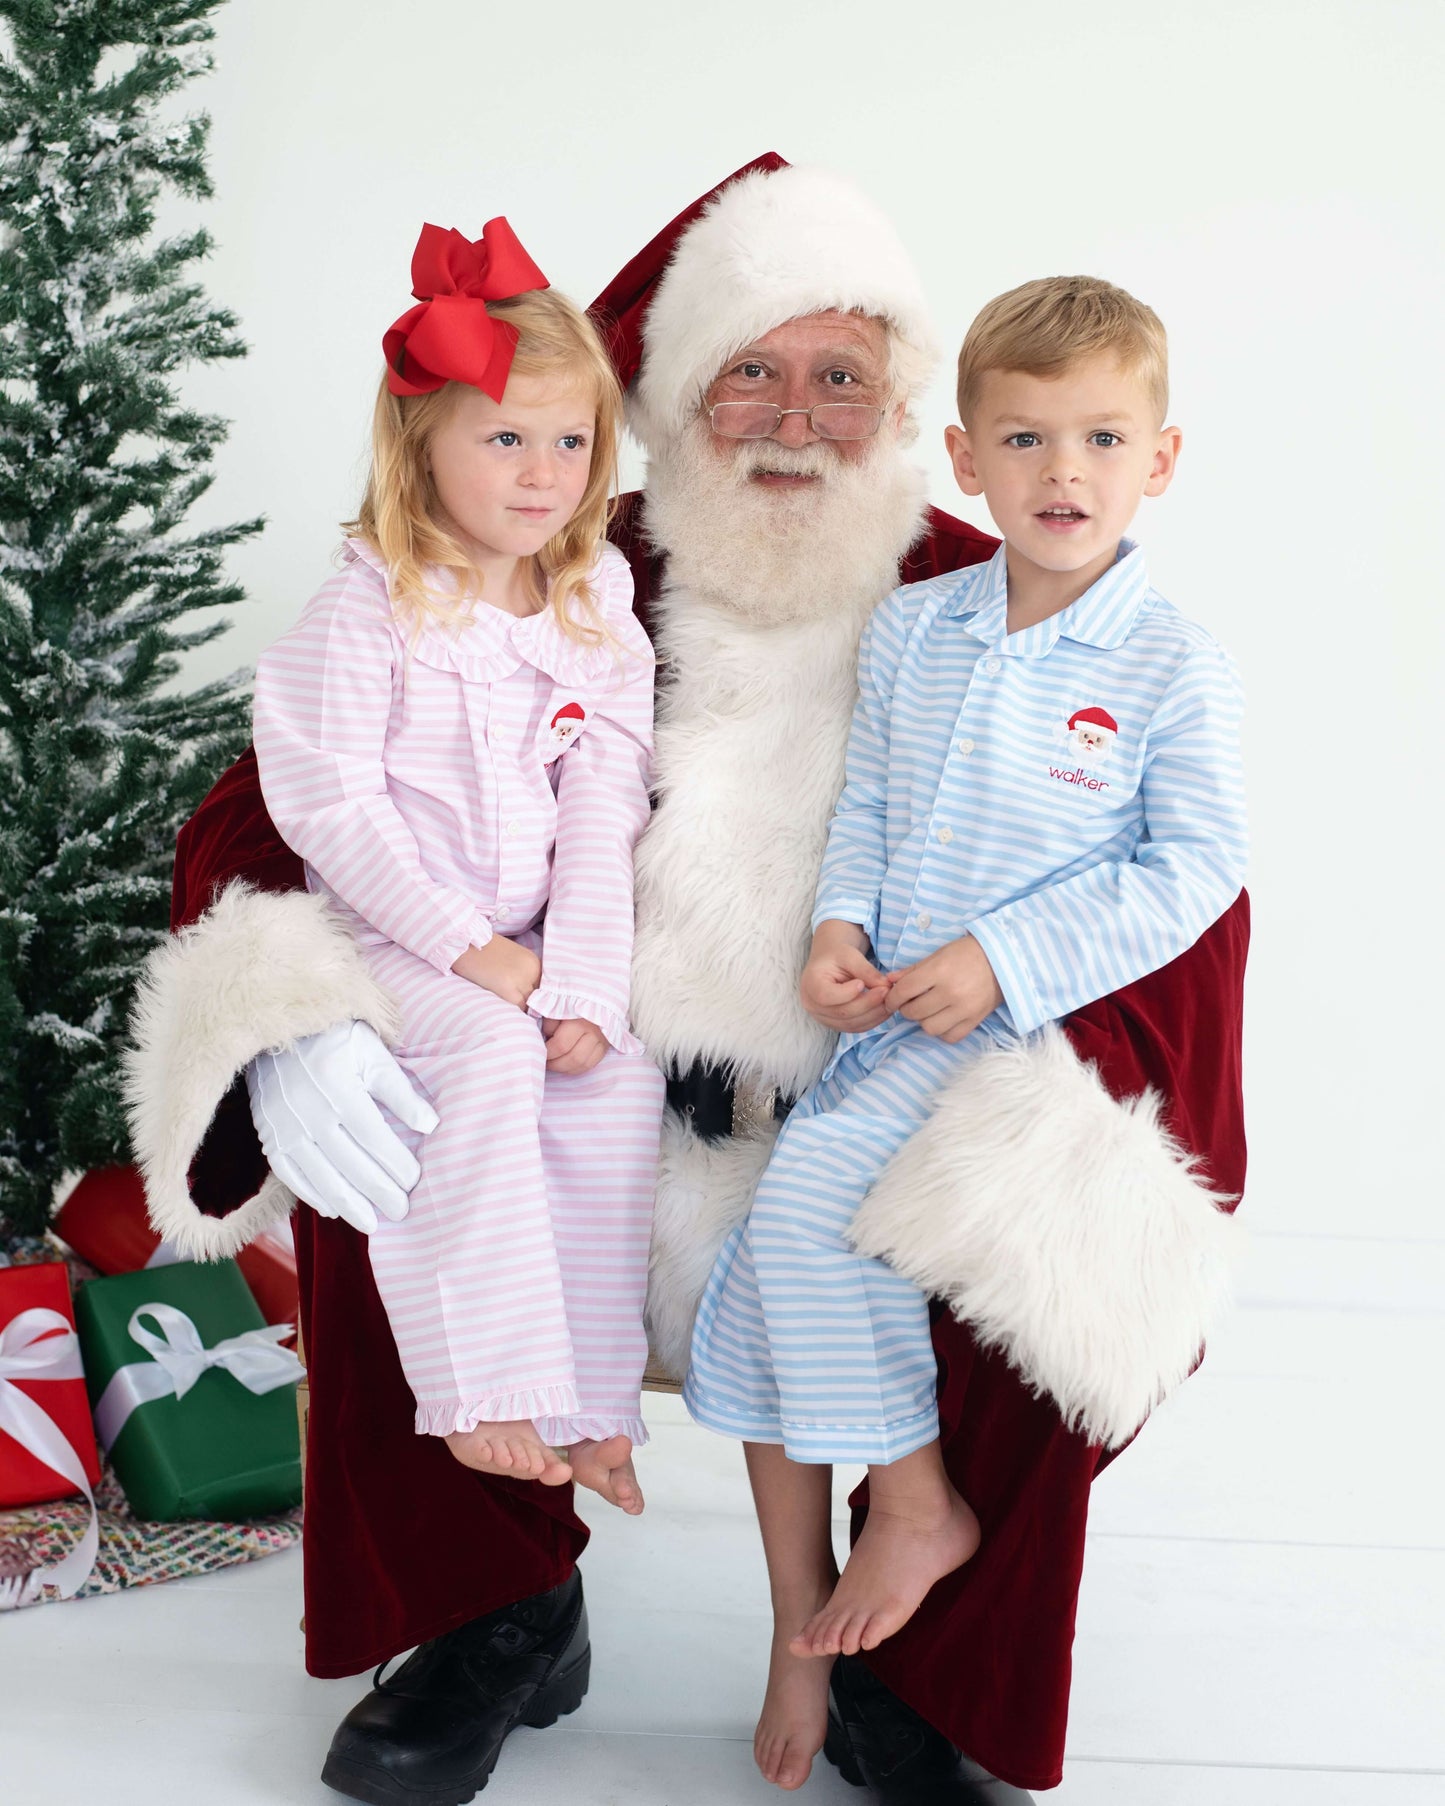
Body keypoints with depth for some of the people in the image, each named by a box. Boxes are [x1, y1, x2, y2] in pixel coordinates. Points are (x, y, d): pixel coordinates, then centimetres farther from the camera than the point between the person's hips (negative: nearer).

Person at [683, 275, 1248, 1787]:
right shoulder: (908, 628, 8)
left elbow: (1200, 866, -8)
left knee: (810, 1187, -26)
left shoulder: (1173, 666, -7)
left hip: (1030, 1030, -6)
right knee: (757, 1279, -1)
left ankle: (917, 1498, -3)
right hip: (883, 1020, 6)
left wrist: (1003, 960, -15)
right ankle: (803, 1638, 14)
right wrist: (838, 923, -5)